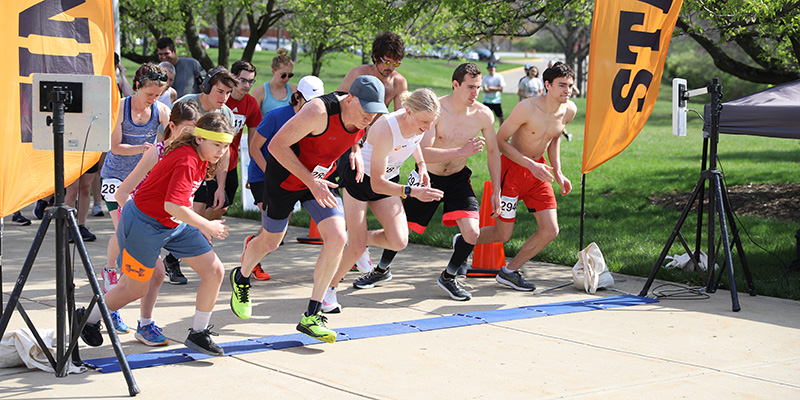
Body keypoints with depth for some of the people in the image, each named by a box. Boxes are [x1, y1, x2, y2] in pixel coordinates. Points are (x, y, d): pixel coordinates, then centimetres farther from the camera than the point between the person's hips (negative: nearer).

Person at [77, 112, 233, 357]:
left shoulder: (201, 159, 2)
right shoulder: (187, 161, -27)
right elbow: (172, 206, -35)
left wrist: (199, 225, 11)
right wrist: (206, 226, -24)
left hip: (175, 224, 9)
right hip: (145, 222, -9)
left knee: (215, 272, -2)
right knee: (135, 289, 5)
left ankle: (198, 334, 11)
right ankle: (88, 319, 31)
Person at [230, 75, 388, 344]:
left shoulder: (366, 119, -11)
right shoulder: (319, 112, -34)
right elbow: (276, 145, -28)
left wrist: (356, 151, -5)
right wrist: (311, 182, -32)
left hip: (320, 180, 5)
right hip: (285, 177, -5)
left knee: (337, 238, -13)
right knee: (270, 242, 11)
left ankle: (311, 316, -5)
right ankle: (241, 278, 47)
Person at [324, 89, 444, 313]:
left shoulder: (420, 123, -17)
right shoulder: (385, 130, -36)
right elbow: (376, 184, -33)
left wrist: (421, 164, -1)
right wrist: (412, 192, -42)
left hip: (389, 180, 6)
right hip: (359, 179, -6)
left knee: (399, 242, -11)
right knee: (357, 248, -8)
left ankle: (362, 238, 19)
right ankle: (329, 288, 17)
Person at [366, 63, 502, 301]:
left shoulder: (483, 115, -12)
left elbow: (492, 151, 3)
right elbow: (423, 153, -31)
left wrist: (496, 191, 1)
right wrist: (461, 152, -39)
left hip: (458, 179, 2)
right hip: (428, 177, -2)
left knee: (472, 233, -17)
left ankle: (448, 277, 12)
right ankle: (382, 270, 39)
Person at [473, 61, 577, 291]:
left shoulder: (569, 110, -5)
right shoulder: (526, 109, -25)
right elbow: (499, 141, -17)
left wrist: (557, 172, 6)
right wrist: (531, 164, -24)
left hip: (538, 170, 6)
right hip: (513, 168, -6)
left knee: (550, 231, -4)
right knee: (502, 235, -1)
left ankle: (509, 272, 13)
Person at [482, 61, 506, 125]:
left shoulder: (499, 76, 0)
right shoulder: (485, 77, -2)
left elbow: (501, 89, -10)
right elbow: (485, 90, -12)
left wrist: (490, 88, -11)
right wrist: (496, 89, -11)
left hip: (497, 101, 1)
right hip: (487, 101, -1)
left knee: (501, 118, 1)